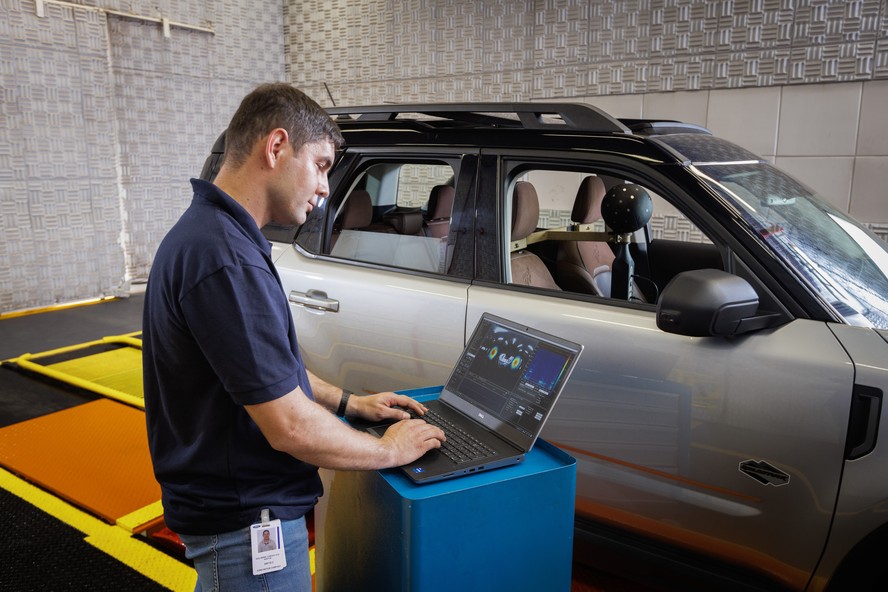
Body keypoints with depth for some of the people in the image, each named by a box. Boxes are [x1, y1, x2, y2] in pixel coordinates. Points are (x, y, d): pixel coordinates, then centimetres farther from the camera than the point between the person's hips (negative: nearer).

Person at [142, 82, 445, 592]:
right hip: (245, 520, -10)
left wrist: (349, 403, 10)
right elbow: (290, 427, -28)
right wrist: (390, 450, -13)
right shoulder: (224, 258, -29)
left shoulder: (211, 232, 6)